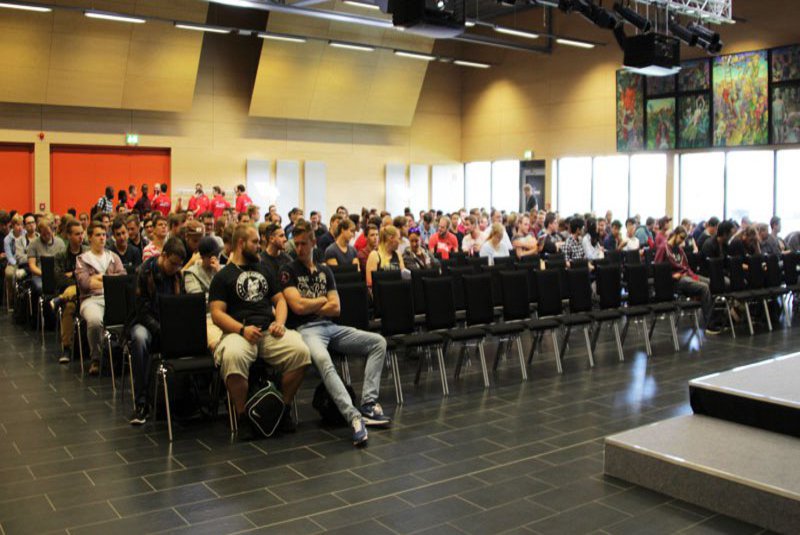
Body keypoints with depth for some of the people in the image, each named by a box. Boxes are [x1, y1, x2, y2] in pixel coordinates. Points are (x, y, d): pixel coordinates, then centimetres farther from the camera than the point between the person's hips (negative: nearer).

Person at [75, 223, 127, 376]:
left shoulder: (113, 257, 24)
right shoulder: (82, 259, 15)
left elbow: (123, 277, 8)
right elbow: (84, 282, -3)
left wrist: (99, 278, -2)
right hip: (92, 298, -2)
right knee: (95, 320, -37)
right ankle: (96, 358, -14)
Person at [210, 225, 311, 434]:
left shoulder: (264, 270, 25)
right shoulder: (223, 276, 11)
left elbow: (279, 300, 23)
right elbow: (217, 313, 0)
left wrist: (280, 322, 1)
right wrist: (242, 329, -17)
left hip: (270, 331, 4)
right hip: (238, 331, -3)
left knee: (300, 351, -26)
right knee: (232, 357, -39)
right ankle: (243, 415, -18)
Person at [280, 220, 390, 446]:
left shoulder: (325, 271, 18)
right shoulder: (288, 271, 3)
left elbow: (335, 308, 10)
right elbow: (298, 306, -10)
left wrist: (310, 306, -1)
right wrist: (323, 300, 4)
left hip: (330, 326, 6)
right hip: (305, 329, -6)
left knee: (378, 342, -9)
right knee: (323, 360, -39)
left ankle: (368, 404, -18)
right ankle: (354, 417, -46)